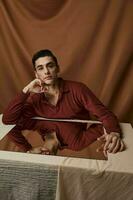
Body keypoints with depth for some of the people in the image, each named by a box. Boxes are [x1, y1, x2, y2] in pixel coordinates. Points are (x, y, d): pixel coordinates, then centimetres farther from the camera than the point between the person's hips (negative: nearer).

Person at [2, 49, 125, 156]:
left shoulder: (77, 89, -12)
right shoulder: (35, 99, -3)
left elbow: (104, 114, -14)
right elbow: (7, 120, -9)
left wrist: (115, 133, -36)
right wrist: (26, 91, -19)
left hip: (82, 149, 0)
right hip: (54, 150, 1)